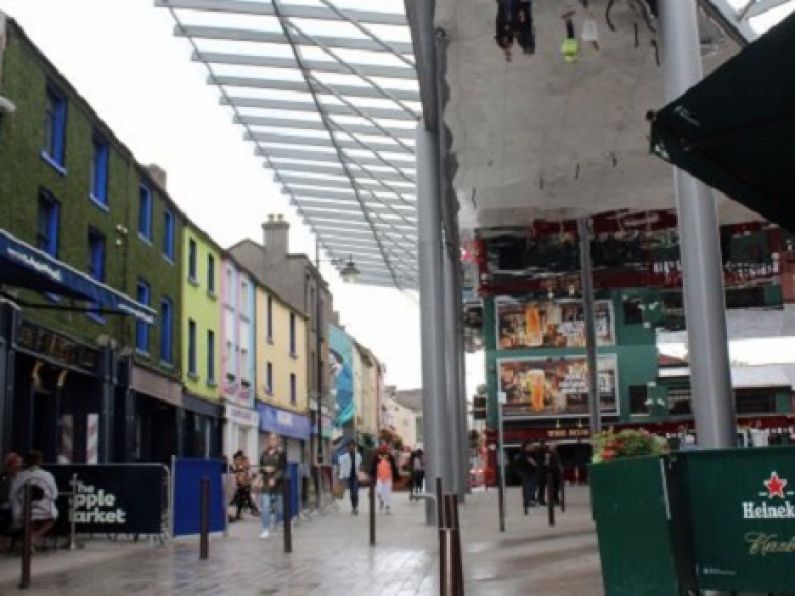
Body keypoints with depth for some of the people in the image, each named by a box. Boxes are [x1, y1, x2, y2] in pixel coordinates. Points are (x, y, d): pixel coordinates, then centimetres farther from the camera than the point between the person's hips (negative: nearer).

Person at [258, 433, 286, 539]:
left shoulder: (281, 453, -4)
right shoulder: (264, 454, 7)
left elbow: (283, 469, -10)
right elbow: (261, 467, 16)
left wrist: (274, 479, -19)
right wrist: (261, 478, 1)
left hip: (278, 484, -2)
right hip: (266, 484, 2)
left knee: (279, 507, 8)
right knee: (265, 507, -7)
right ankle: (266, 530, -3)